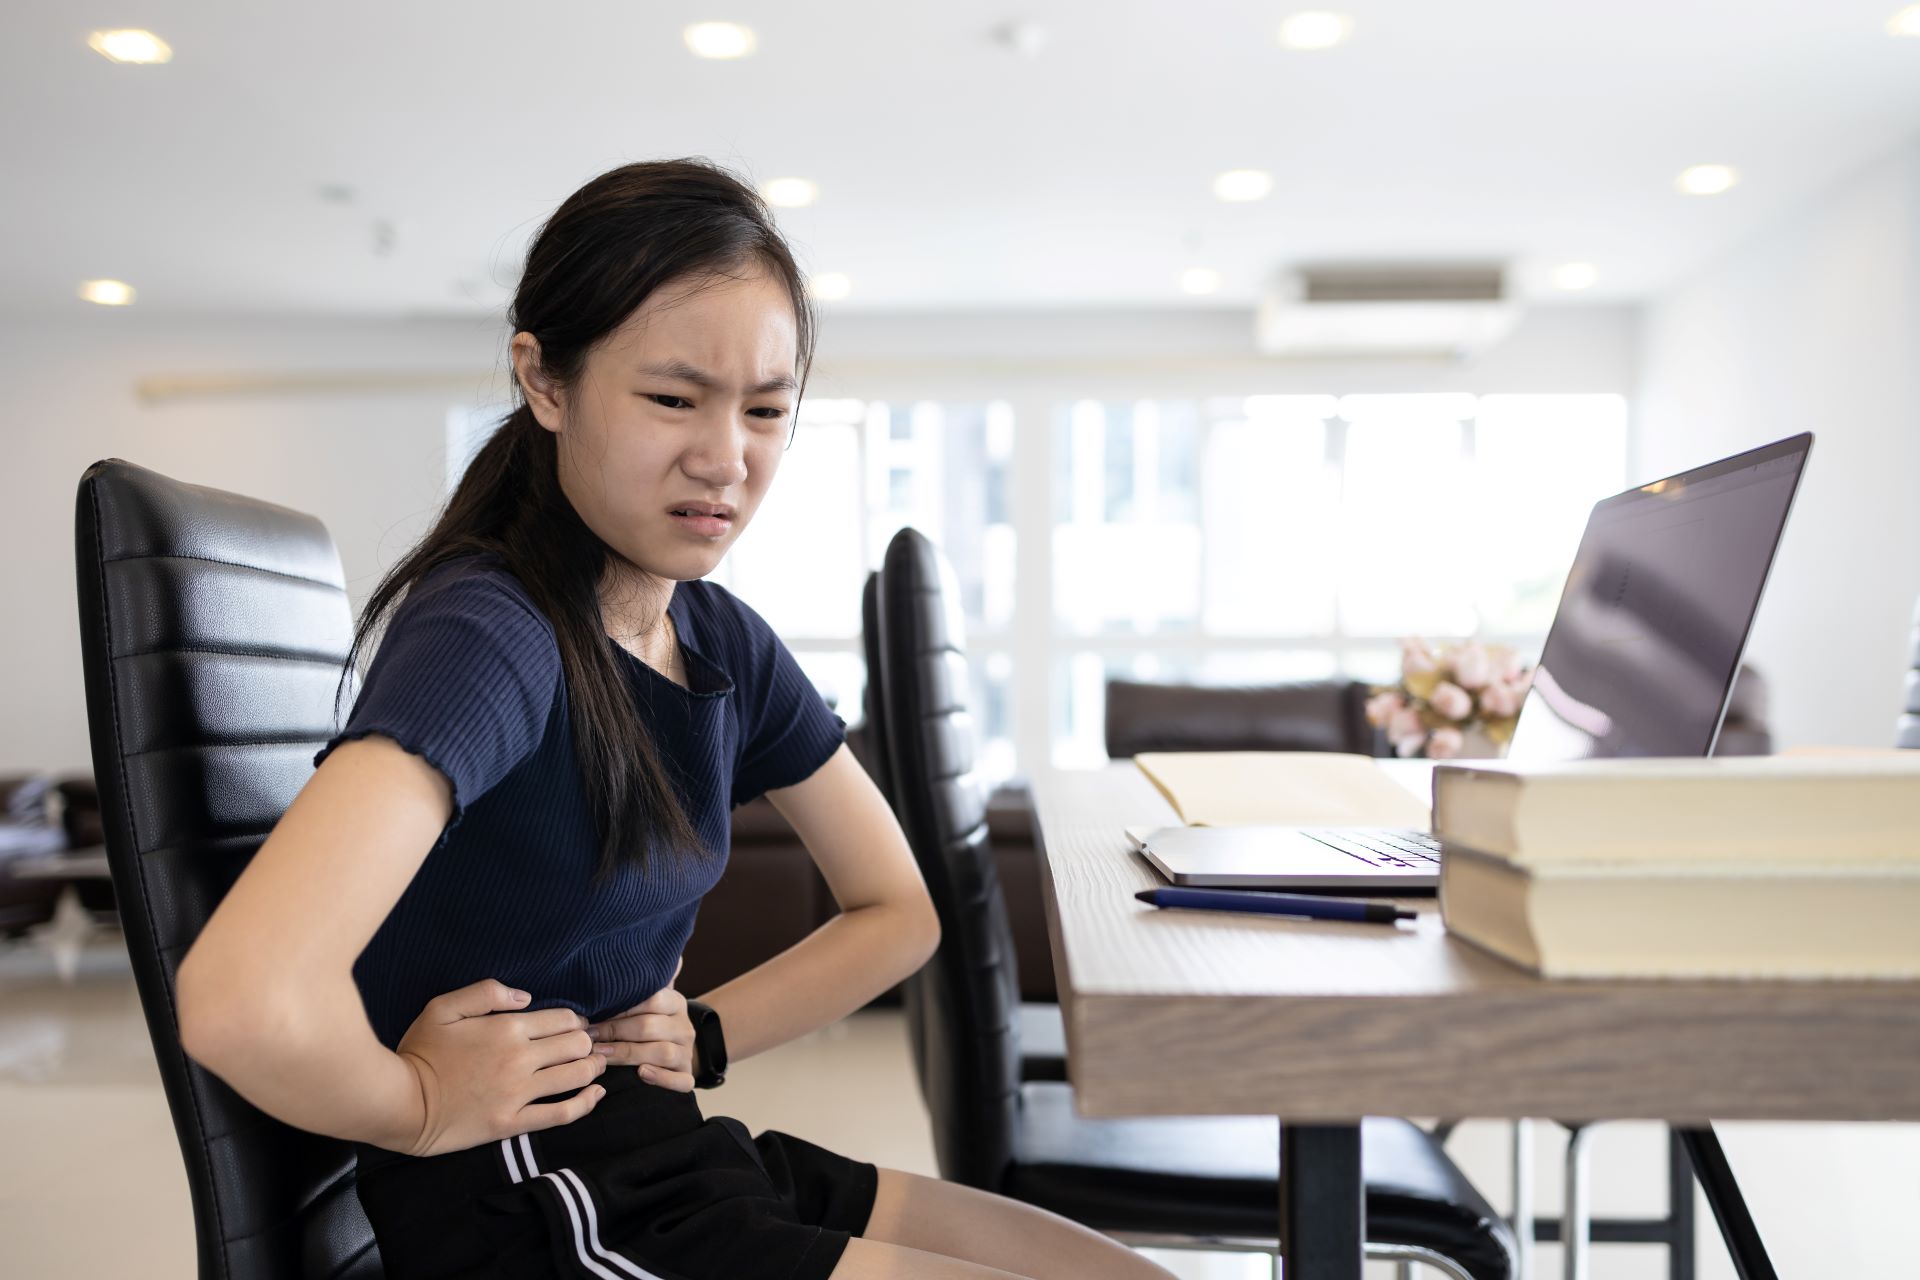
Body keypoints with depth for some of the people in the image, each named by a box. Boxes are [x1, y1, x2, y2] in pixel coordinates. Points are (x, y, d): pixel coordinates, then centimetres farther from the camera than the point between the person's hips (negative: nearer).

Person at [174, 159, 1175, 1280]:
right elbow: (245, 1002, -39)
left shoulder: (724, 642, 2)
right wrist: (428, 1105, -19)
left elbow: (899, 911, 12)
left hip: (676, 1165, 8)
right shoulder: (490, 636, -23)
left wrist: (706, 1035, -3)